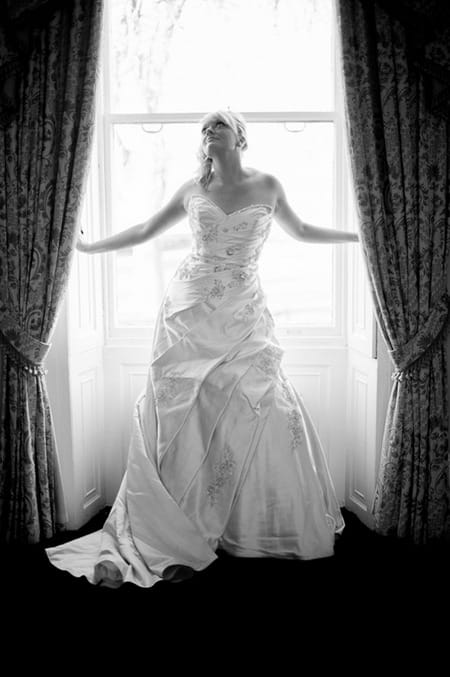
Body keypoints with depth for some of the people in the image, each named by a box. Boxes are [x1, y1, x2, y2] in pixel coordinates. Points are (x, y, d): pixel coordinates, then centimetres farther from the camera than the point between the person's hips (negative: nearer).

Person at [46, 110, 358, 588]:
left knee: (260, 411, -4)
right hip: (190, 312, 0)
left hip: (242, 315, 0)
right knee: (183, 414, 0)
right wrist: (88, 246, 17)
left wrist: (362, 234, 19)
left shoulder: (267, 186, 6)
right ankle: (173, 535, 11)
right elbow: (144, 232, 16)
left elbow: (300, 231, 19)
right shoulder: (192, 190, 7)